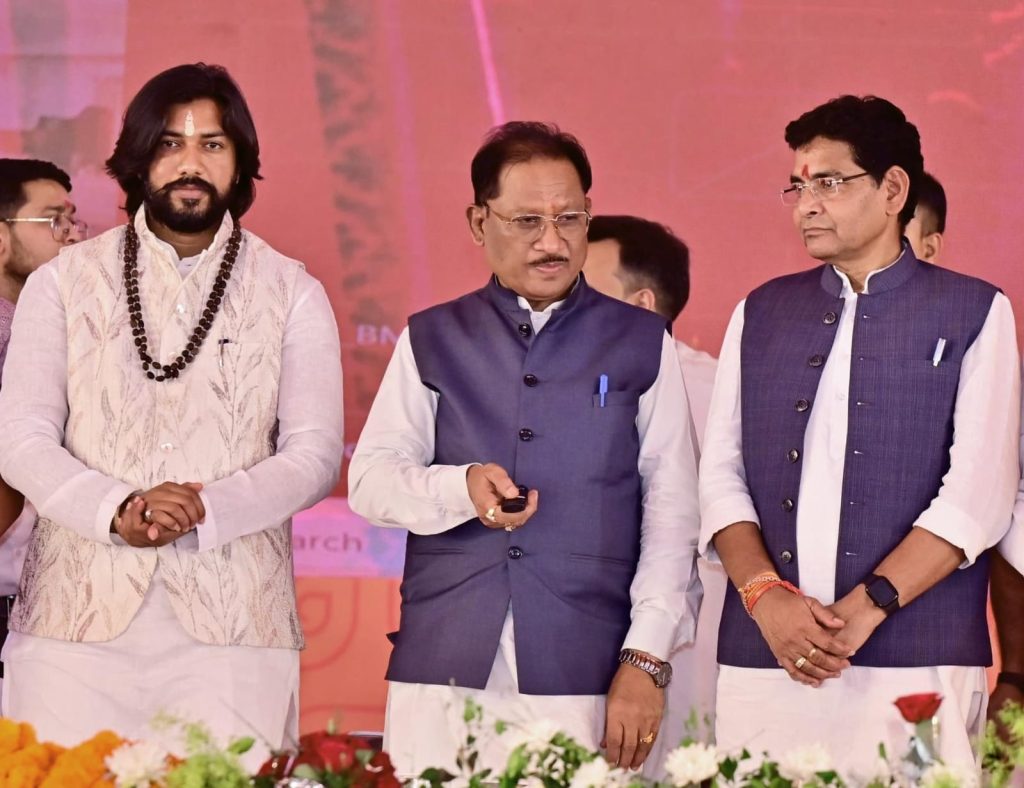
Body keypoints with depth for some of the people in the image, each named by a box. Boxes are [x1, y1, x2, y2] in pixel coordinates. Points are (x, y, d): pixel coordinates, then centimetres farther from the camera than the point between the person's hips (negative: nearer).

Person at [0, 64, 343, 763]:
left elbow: (314, 453, 5)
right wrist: (116, 510, -13)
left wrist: (205, 509, -12)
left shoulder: (292, 294, 11)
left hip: (233, 625, 0)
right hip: (78, 622, 0)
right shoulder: (64, 282, 12)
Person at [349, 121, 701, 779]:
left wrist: (646, 658, -5)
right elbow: (369, 479, 7)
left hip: (586, 678, -1)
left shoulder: (642, 344, 10)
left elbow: (672, 510, 4)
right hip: (441, 674, 1)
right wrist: (461, 488, -13)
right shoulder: (431, 342, 14)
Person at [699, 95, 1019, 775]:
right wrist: (765, 596, -8)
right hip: (761, 662, 3)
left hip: (915, 667, -3)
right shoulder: (759, 315, 16)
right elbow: (722, 475, 10)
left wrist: (865, 609, -13)